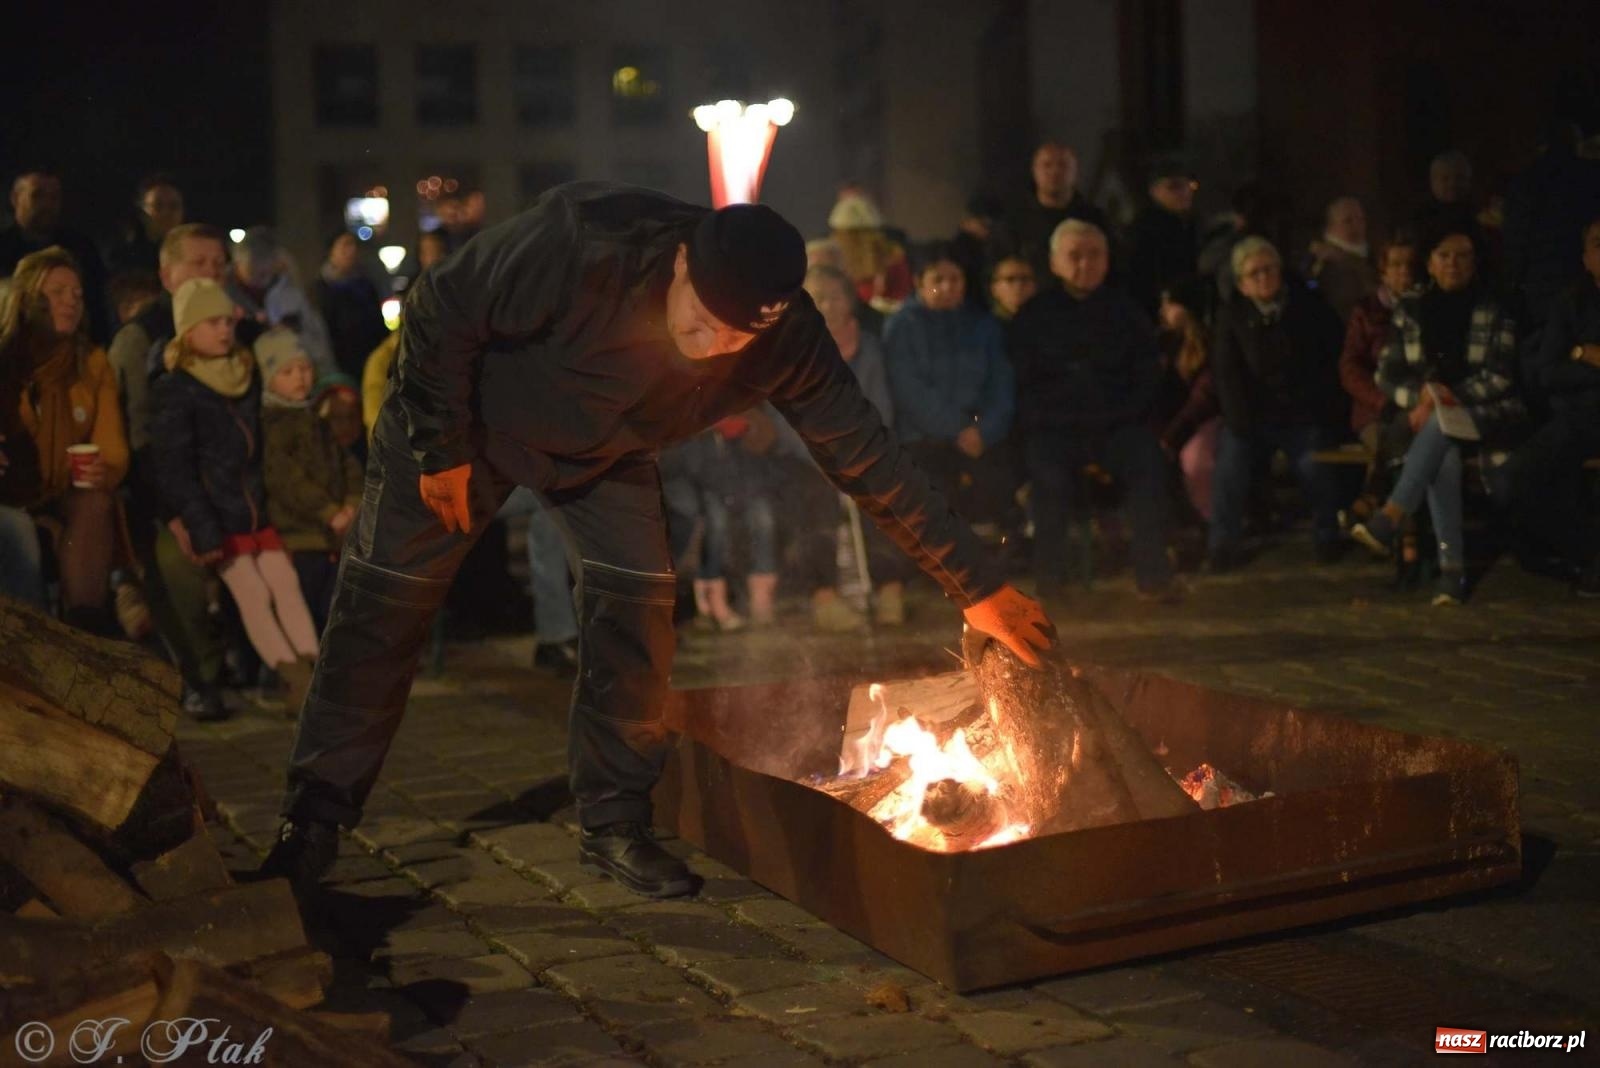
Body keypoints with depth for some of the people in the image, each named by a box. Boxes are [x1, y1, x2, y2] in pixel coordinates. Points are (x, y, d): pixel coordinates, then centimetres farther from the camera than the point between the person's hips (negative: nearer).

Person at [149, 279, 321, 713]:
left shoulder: (249, 376, 13)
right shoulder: (174, 392, -6)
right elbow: (173, 469, -11)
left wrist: (276, 504, 11)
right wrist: (203, 530, -18)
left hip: (256, 510, 6)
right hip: (215, 515, -6)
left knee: (287, 586, -7)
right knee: (252, 594, -13)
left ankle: (313, 673, -15)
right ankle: (298, 680, -22)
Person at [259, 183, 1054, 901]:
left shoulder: (785, 343, -27)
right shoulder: (580, 244, -40)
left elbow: (868, 459, -18)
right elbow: (438, 315, -26)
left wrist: (977, 587, -17)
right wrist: (442, 451, -18)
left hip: (605, 453, 3)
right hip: (472, 415, -3)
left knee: (637, 605, -10)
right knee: (385, 602, -2)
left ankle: (613, 825, 7)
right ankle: (313, 823, 12)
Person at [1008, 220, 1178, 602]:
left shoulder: (1124, 310, 14)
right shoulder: (1035, 315, 8)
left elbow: (1147, 376, 14)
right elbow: (1023, 384, 4)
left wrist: (1123, 414, -2)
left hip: (1117, 425, 2)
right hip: (1054, 427, -2)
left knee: (1150, 462, -27)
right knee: (1052, 475, -32)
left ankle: (1153, 573, -22)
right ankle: (1049, 578, -18)